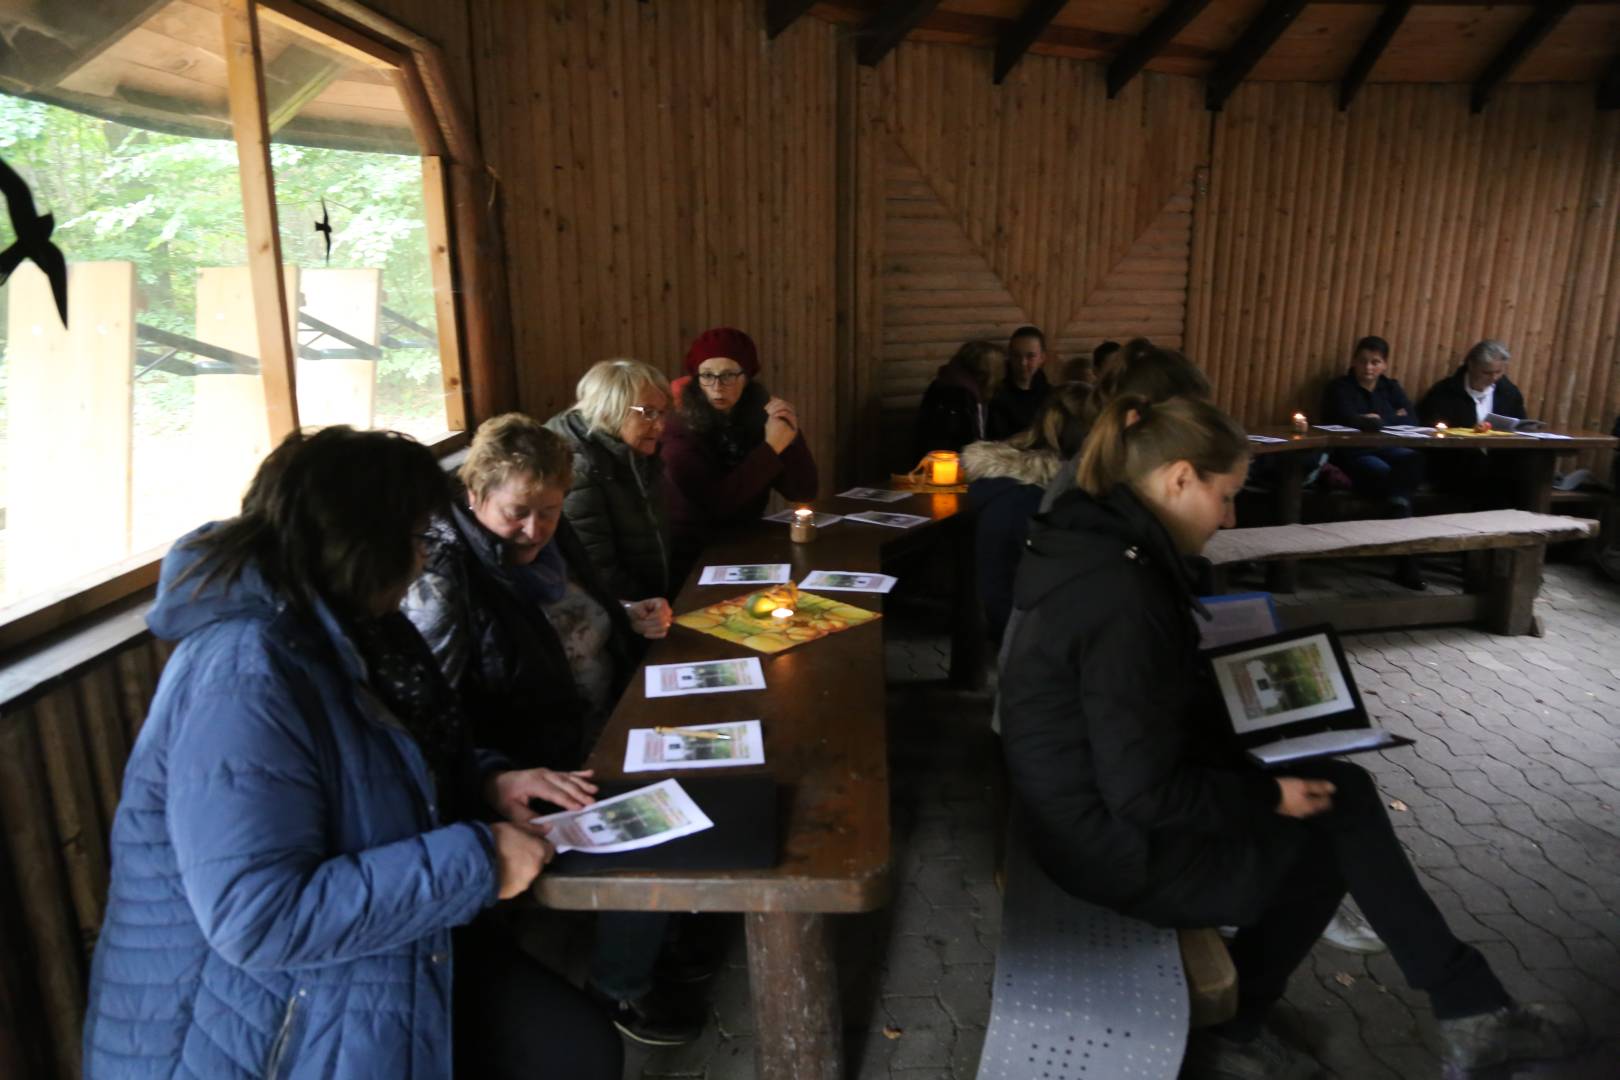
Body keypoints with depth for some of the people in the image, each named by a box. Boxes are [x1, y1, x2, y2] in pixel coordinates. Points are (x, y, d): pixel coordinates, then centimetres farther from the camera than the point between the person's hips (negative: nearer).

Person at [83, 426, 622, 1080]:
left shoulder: (334, 635, 4)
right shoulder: (245, 680, -27)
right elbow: (261, 918, -32)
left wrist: (483, 782, -1)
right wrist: (475, 861, -27)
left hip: (371, 972, 9)